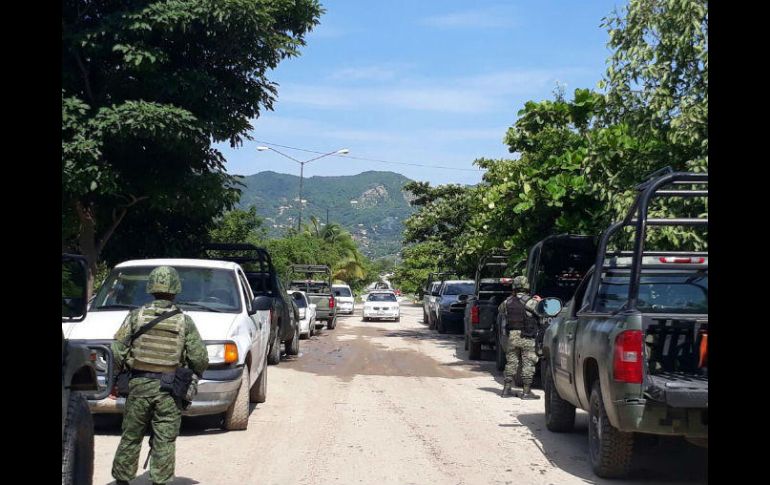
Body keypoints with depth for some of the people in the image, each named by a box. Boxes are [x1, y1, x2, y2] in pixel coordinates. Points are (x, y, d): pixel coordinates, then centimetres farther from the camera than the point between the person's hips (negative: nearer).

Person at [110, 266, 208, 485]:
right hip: (169, 391, -1)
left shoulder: (136, 315, -1)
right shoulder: (184, 321, -2)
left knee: (131, 437, 12)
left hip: (139, 385, 1)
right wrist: (193, 377, 16)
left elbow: (117, 350, -2)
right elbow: (199, 358, -2)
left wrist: (119, 372, 13)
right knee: (164, 440, 5)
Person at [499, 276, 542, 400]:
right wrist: (540, 301, 5)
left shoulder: (508, 301, 5)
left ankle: (506, 389, 17)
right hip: (526, 338, -5)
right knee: (528, 363, 1)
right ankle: (526, 391, 0)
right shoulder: (529, 301, -12)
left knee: (511, 362, 15)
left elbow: (500, 310, 24)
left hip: (512, 336, 5)